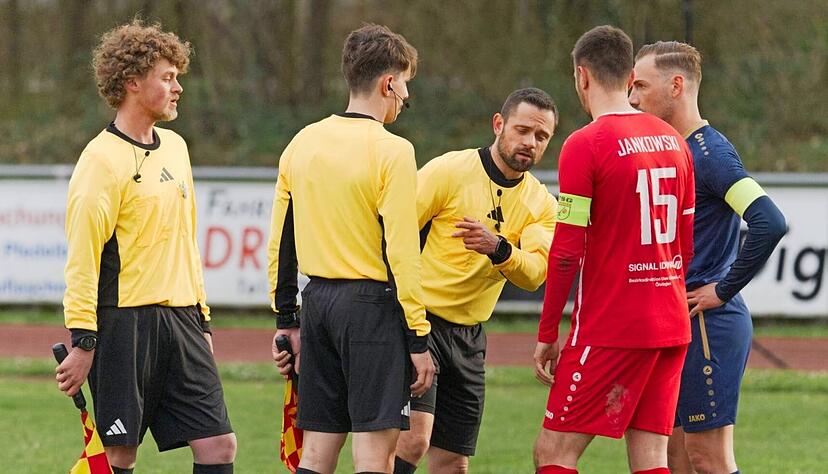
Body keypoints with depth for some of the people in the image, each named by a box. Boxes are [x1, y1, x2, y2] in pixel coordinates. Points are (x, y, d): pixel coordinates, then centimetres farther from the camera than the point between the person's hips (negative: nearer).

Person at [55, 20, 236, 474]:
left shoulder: (174, 147, 14)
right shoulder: (104, 158, -11)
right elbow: (82, 255, -14)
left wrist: (200, 318, 21)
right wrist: (83, 341, -17)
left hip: (179, 318, 8)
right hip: (125, 321, -8)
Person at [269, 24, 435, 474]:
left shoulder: (302, 143, 9)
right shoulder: (391, 151, -11)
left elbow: (280, 242, 13)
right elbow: (401, 252, -14)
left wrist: (286, 321, 20)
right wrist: (418, 339, -10)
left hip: (317, 300, 7)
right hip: (372, 303, -7)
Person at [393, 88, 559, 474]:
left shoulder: (542, 205, 6)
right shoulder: (449, 171, -7)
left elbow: (533, 275, -10)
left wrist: (498, 249, -30)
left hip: (469, 337, 6)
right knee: (414, 438, -22)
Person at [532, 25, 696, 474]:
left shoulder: (584, 145, -11)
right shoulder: (673, 141, 10)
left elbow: (566, 252, -13)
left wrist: (547, 334, -6)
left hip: (611, 330, -7)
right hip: (672, 326, 7)